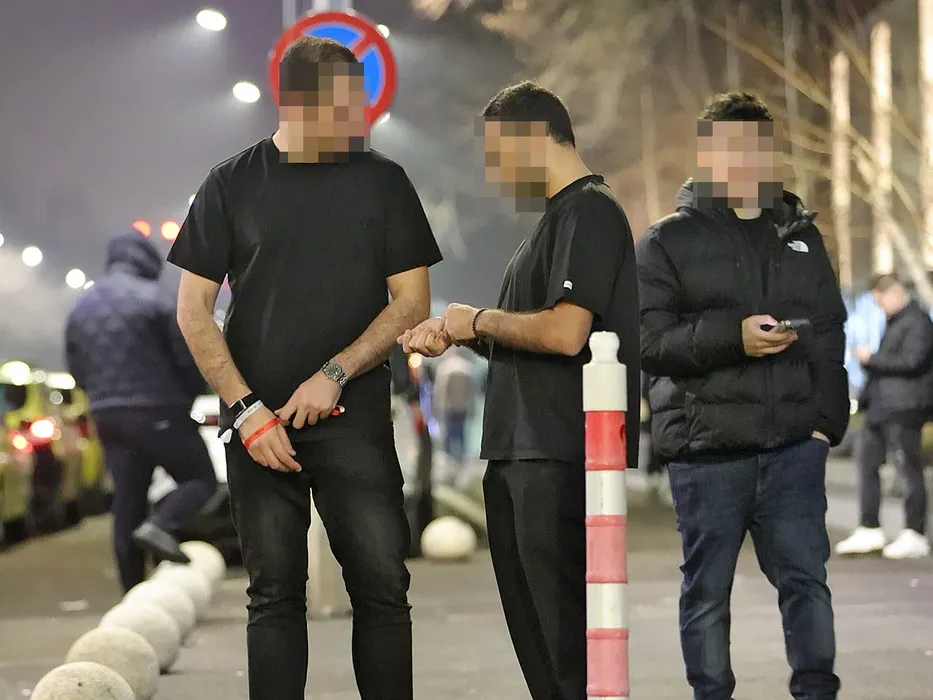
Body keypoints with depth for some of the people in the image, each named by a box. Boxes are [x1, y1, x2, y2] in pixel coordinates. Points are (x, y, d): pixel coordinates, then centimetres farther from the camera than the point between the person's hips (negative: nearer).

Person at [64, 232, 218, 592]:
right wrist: (190, 394, 8)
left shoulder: (80, 309, 12)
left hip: (107, 417, 6)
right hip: (158, 414, -6)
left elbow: (78, 372, 16)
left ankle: (134, 594, 7)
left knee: (126, 504, 9)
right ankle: (161, 524, -21)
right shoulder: (154, 299, -9)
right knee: (200, 479, 5)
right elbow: (188, 357, -9)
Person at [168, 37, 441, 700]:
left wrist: (334, 376, -9)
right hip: (260, 424, 0)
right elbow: (194, 311, 4)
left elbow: (412, 303, 3)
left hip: (355, 419, 0)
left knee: (382, 587, -4)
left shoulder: (383, 180, 5)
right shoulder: (233, 185, 4)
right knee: (275, 593, 3)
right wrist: (246, 410, -6)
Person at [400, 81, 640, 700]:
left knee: (569, 642, -9)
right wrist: (455, 339, 11)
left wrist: (479, 320, -8)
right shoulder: (555, 218, 21)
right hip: (517, 456, 11)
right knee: (534, 636, 13)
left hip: (563, 459, -10)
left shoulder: (590, 211, -10)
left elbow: (565, 333, -22)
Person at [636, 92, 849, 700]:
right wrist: (733, 336, -17)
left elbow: (830, 338, 13)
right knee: (708, 589, 4)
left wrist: (827, 420, 2)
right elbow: (648, 342, -6)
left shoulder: (801, 234, 15)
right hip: (706, 446, -2)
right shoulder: (668, 241, 3)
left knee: (806, 575, -2)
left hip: (794, 444, 2)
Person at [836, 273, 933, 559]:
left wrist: (872, 358, -14)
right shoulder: (894, 322, 20)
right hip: (881, 406, 10)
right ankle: (869, 530, 16)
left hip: (904, 407, -10)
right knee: (866, 459, 10)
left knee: (908, 468, -5)